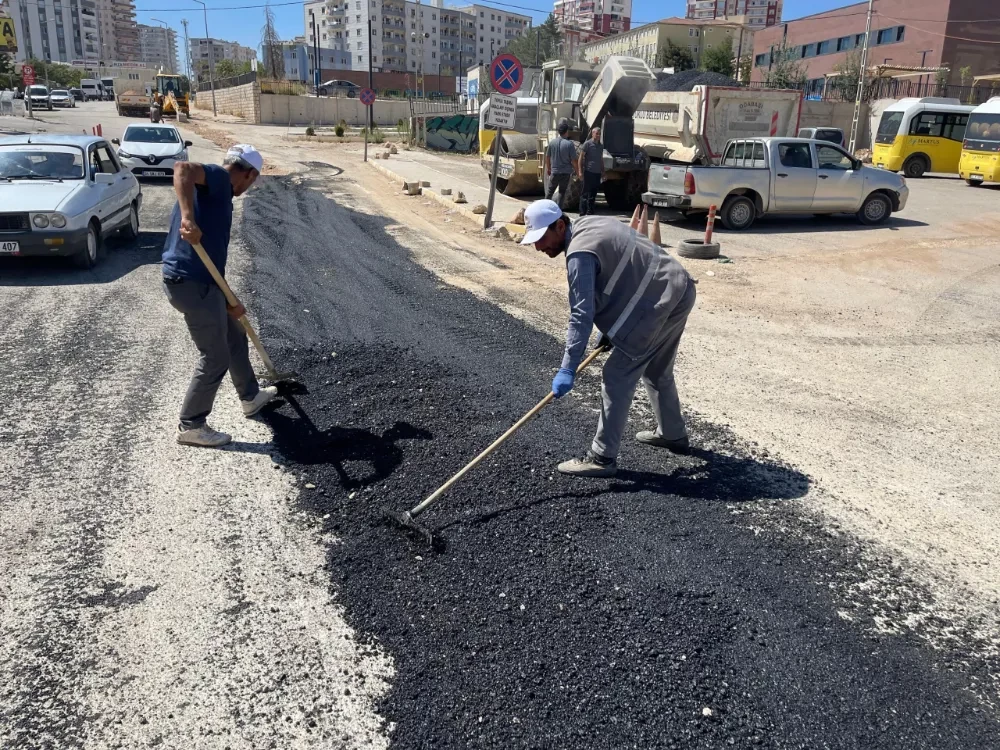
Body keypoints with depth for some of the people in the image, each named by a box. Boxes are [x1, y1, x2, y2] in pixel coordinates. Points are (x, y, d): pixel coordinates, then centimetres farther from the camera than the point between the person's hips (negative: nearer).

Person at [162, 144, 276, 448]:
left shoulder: (219, 193, 20)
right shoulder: (218, 177, -7)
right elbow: (182, 169, -31)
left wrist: (229, 301, 26)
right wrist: (188, 217, -43)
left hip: (200, 281, 10)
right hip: (190, 284, -10)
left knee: (235, 337, 26)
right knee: (216, 358, 2)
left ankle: (251, 397, 45)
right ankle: (191, 425, 16)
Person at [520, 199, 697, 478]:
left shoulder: (580, 254, -20)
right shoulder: (590, 224, 11)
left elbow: (582, 315, -26)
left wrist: (568, 369, -27)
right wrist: (611, 328, 21)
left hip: (660, 303, -11)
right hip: (678, 290, 11)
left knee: (617, 377, -8)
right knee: (657, 372, 26)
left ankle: (602, 458, -2)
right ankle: (673, 434, 44)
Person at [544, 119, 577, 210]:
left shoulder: (552, 142, -3)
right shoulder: (570, 144, -12)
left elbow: (547, 157, 6)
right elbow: (573, 160, -11)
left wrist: (548, 168, 20)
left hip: (554, 172, 2)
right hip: (566, 172, -2)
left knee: (549, 191, 14)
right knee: (562, 192, 8)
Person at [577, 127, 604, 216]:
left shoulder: (601, 145, 16)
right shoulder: (587, 144, -3)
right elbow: (580, 158, -5)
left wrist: (603, 172, 18)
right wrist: (580, 171, -13)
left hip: (597, 173, 6)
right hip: (589, 172, -6)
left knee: (593, 194, 9)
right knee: (585, 194, -4)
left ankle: (590, 213, 15)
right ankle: (582, 213, -1)